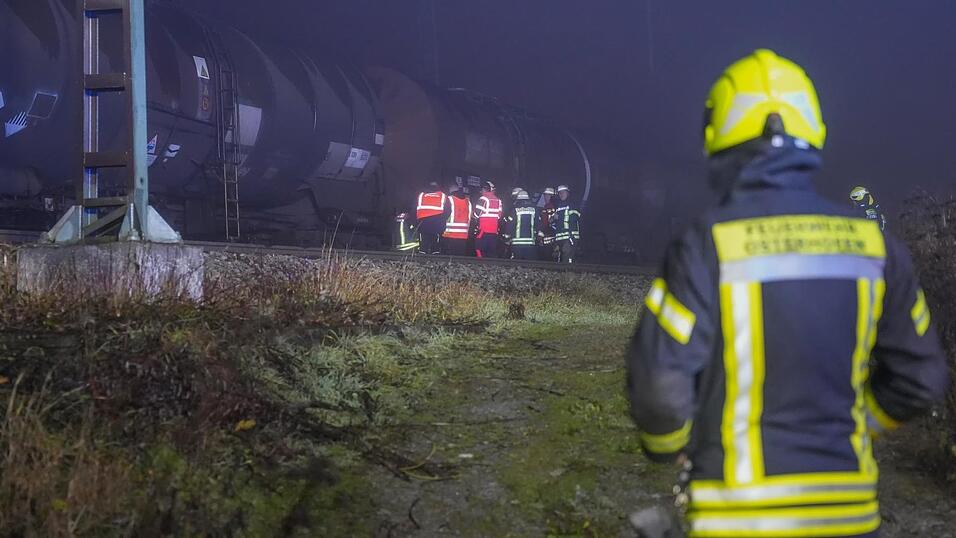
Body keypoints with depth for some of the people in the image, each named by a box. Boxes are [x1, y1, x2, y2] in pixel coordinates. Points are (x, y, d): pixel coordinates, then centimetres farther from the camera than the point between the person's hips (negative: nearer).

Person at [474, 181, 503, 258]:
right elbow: (499, 215, 11)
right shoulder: (498, 200, 9)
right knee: (492, 251, 9)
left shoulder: (483, 199, -9)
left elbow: (477, 214, -11)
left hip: (484, 229, -6)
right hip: (494, 230, 6)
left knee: (479, 248, -2)